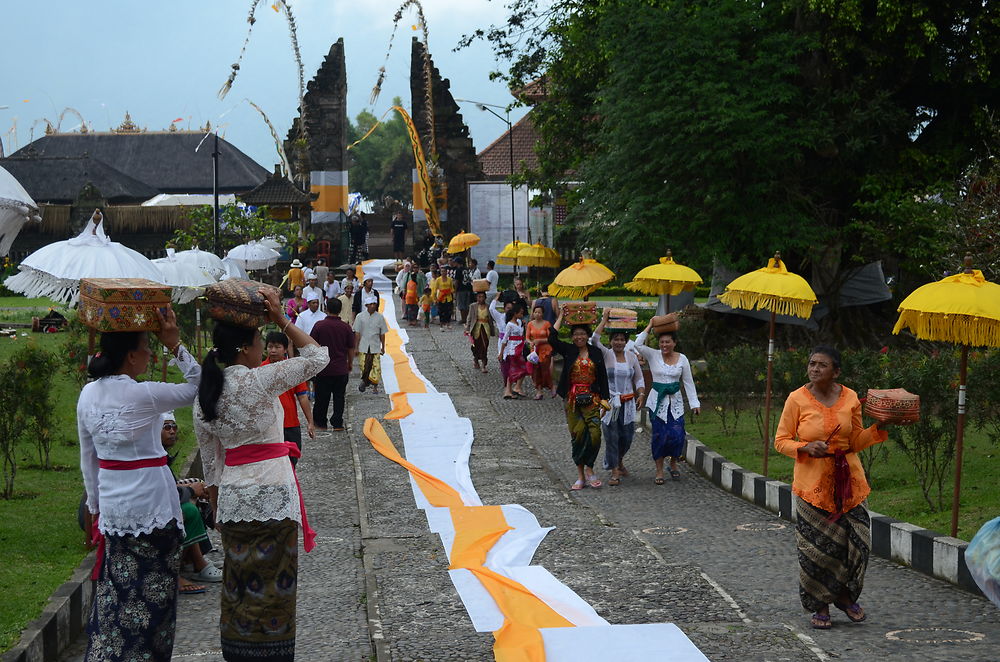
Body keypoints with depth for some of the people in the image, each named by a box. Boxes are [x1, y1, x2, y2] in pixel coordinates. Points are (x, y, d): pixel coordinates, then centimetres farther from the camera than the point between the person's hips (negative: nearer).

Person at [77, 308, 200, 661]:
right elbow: (196, 387, -7)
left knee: (114, 593, 15)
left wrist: (95, 505, 19)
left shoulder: (88, 394, 2)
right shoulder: (143, 395, -18)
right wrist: (175, 345, -10)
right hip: (152, 506, -6)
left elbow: (88, 458, 10)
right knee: (150, 595, 6)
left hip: (112, 508, 6)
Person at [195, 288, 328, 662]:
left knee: (238, 585, 13)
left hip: (232, 500, 6)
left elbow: (211, 465, 10)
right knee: (272, 587, 3)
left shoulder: (204, 395, 5)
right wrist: (282, 321, -3)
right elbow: (319, 357, -6)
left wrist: (218, 511, 19)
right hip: (273, 497, -6)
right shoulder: (259, 380, -14)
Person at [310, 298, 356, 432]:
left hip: (323, 369, -1)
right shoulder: (346, 327, -5)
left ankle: (320, 422, 20)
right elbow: (351, 349, 3)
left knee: (322, 397, 10)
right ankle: (337, 424, 7)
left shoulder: (319, 325, -8)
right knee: (339, 397, 8)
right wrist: (350, 364, 19)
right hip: (341, 370, 1)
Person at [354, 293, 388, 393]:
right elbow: (357, 333, 1)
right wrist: (356, 347, -1)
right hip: (364, 347, 0)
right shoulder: (360, 317, -1)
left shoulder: (380, 317, 1)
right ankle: (365, 380, 28)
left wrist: (383, 347, 9)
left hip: (375, 347, 0)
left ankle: (374, 386, 6)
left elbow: (382, 334, 7)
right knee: (364, 366, 3)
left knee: (376, 367, -4)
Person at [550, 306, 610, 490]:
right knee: (577, 435, 1)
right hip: (572, 399, 0)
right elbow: (552, 338, -12)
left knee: (594, 434, -12)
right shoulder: (568, 351, 4)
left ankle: (588, 469, 4)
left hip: (591, 399, 0)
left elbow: (602, 376, 8)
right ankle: (581, 475, 9)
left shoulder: (596, 353, 7)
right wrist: (561, 316, -6)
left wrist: (604, 398, 0)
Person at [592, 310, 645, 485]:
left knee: (627, 436, 9)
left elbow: (639, 379, 11)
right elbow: (594, 339, -21)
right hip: (609, 402, -3)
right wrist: (604, 319, -17)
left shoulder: (632, 357, 6)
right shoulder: (606, 355, -4)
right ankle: (615, 472, 4)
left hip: (628, 403, 3)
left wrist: (641, 393, -6)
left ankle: (619, 461, 38)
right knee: (611, 436, -3)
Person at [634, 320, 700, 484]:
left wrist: (694, 403, 3)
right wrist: (650, 326, -10)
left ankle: (673, 464, 20)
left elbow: (688, 382, 6)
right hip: (657, 400, -1)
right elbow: (638, 344, -17)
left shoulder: (682, 359, 3)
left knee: (677, 435, -6)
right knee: (659, 435, -2)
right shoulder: (653, 355, -1)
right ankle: (659, 471, 9)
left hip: (675, 401, 1)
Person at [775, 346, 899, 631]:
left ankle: (844, 596, 26)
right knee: (816, 544, -1)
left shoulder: (850, 398, 2)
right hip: (812, 481, -3)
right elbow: (781, 440, -2)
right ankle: (820, 607, 17)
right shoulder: (797, 399, -6)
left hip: (847, 479, 3)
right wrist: (806, 447, -18)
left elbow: (856, 442, 10)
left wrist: (880, 427, -3)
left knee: (855, 539, 1)